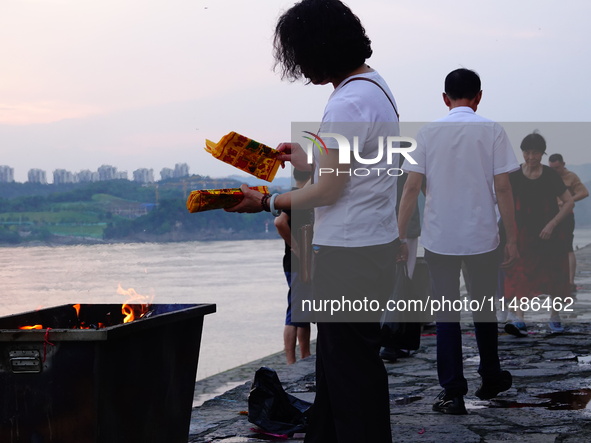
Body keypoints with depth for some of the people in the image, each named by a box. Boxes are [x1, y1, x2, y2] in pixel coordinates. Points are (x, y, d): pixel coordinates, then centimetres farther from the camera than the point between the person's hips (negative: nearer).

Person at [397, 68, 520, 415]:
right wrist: (512, 238, -1)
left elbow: (412, 187, -3)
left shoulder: (428, 133, 1)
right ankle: (491, 380, 31)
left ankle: (453, 392, 1)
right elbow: (503, 188, -6)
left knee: (447, 313, 5)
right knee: (485, 309, 16)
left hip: (439, 239, 0)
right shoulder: (492, 131, -2)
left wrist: (400, 236, 2)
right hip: (482, 238, 0)